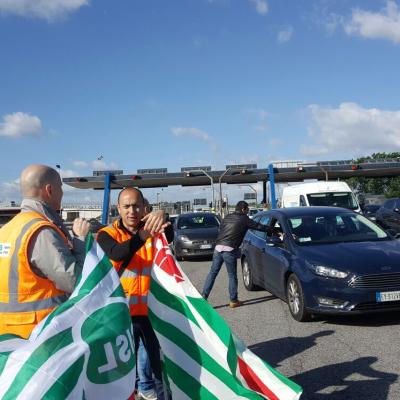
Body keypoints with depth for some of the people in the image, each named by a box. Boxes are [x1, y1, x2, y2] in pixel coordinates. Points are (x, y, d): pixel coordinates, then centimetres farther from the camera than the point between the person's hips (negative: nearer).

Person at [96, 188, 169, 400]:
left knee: (158, 359, 15)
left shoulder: (151, 229, 2)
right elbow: (117, 254, -28)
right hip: (123, 312, -2)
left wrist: (162, 215, -42)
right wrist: (145, 234, -46)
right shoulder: (107, 234, -7)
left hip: (152, 309, 2)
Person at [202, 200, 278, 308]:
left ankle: (203, 296, 8)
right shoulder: (244, 219, 1)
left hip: (218, 247, 5)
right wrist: (273, 230, 14)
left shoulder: (227, 217, 17)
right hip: (229, 250, -5)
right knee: (232, 276, 6)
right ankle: (233, 301, 13)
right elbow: (259, 227, 4)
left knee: (212, 272, 11)